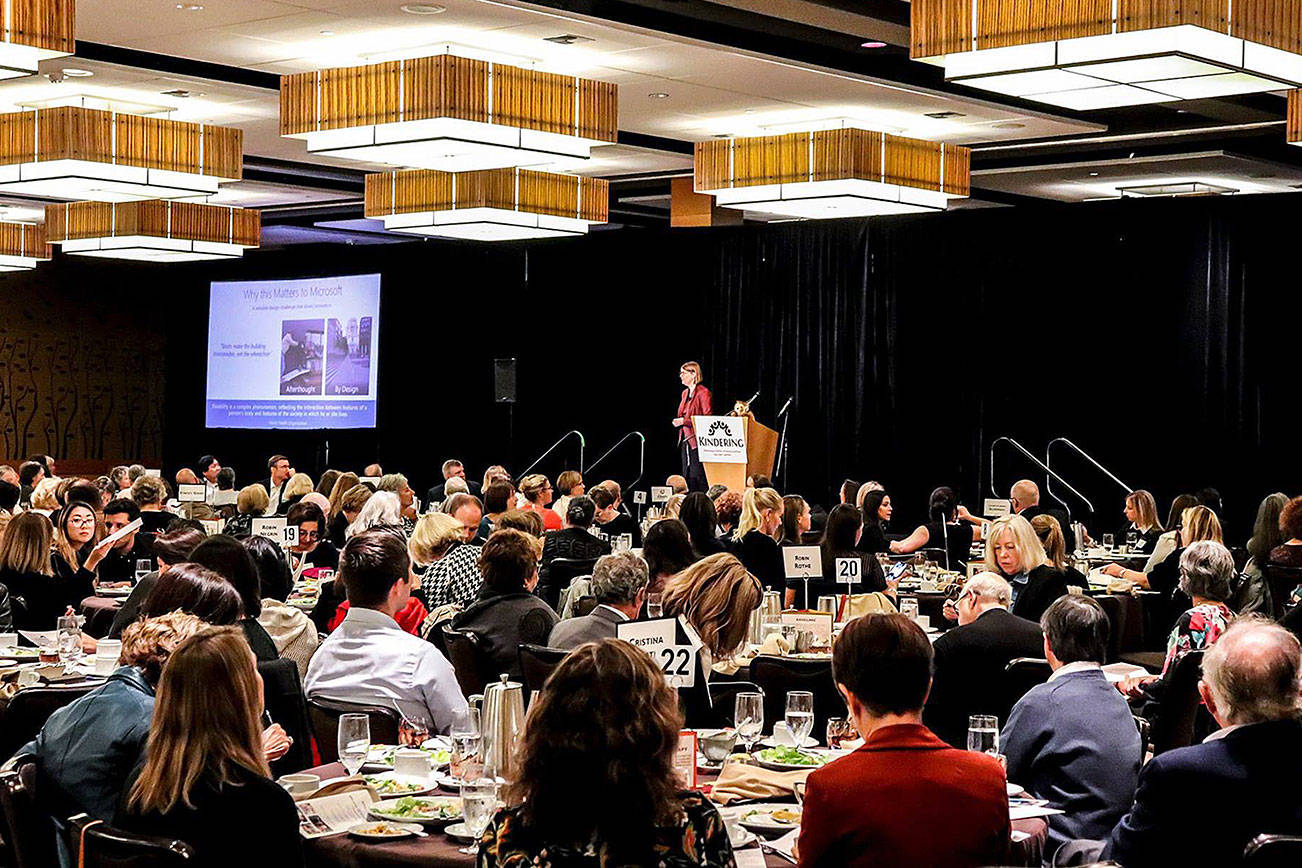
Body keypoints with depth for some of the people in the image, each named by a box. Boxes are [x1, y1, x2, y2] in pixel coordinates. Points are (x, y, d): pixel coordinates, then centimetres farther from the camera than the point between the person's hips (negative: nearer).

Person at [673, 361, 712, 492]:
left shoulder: (703, 393, -11)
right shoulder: (685, 393, 16)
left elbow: (708, 418, -15)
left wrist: (685, 421, -17)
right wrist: (678, 421, 9)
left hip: (697, 440, -9)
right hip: (685, 439, 9)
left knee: (697, 475, -10)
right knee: (686, 475, 9)